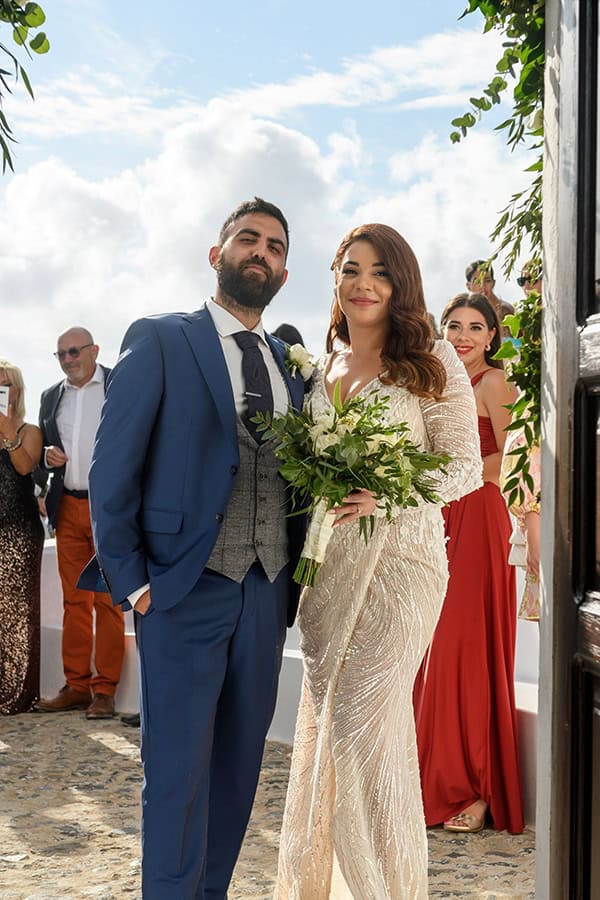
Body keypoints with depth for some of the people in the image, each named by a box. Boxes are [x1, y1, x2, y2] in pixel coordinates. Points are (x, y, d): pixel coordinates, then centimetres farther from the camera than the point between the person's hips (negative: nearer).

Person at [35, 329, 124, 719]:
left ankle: (105, 690, 4)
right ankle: (76, 686, 14)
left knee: (108, 601, -2)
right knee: (74, 600, 8)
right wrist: (48, 455, -1)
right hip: (68, 508, 5)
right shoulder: (51, 397, 16)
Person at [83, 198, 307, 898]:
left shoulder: (291, 366, 14)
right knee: (178, 770, 2)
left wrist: (294, 576, 4)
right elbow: (112, 469, -4)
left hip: (267, 595, 5)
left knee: (238, 764, 12)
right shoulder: (159, 341, -1)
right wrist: (130, 580, -8)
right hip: (184, 591, -5)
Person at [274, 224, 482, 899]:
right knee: (327, 722, 9)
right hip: (326, 564, 5)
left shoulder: (431, 363, -2)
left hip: (398, 558, -5)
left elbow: (465, 466, -5)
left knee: (363, 723, -7)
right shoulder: (321, 368, 13)